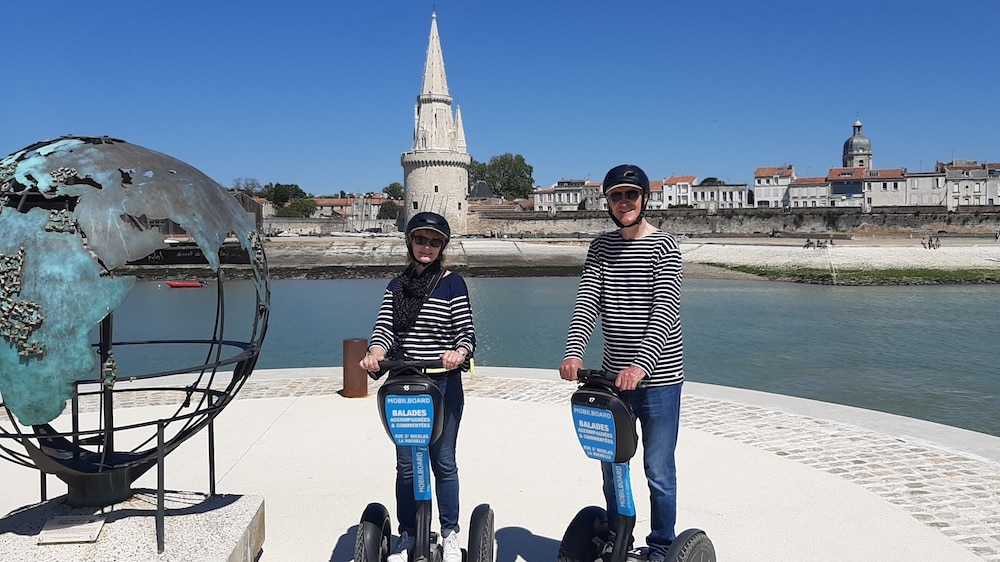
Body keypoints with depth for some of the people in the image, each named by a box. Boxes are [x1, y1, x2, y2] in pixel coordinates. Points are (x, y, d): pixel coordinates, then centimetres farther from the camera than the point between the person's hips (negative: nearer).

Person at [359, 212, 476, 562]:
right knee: (406, 464, 9)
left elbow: (466, 331, -8)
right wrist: (375, 353, -21)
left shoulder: (453, 284, -2)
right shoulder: (397, 286, 10)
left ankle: (450, 534, 22)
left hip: (444, 385, -3)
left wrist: (458, 353, -29)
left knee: (443, 462, 6)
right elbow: (384, 327, 0)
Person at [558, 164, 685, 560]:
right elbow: (587, 302, -4)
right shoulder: (601, 247, 7)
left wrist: (642, 364, -32)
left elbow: (665, 311, -18)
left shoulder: (664, 247, -8)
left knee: (658, 471, 5)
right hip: (613, 375, 5)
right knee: (610, 465, 16)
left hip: (658, 377, -5)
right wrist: (574, 351, -21)